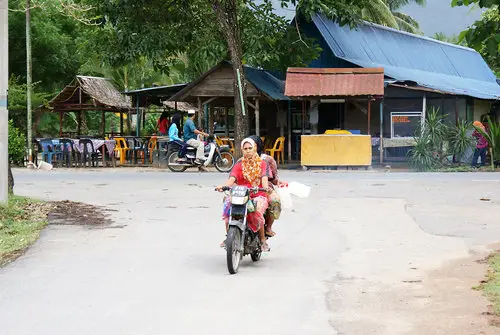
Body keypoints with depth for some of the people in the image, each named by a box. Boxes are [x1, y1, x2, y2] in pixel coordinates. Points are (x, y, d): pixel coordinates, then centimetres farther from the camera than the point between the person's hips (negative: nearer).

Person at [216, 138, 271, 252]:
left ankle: (263, 239, -15)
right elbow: (232, 178, -4)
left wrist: (266, 187, -31)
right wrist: (223, 186, -27)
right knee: (228, 204, -28)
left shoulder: (262, 163, 10)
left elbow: (264, 178, -7)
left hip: (258, 195, -2)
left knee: (257, 211, -34)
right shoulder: (239, 164, 13)